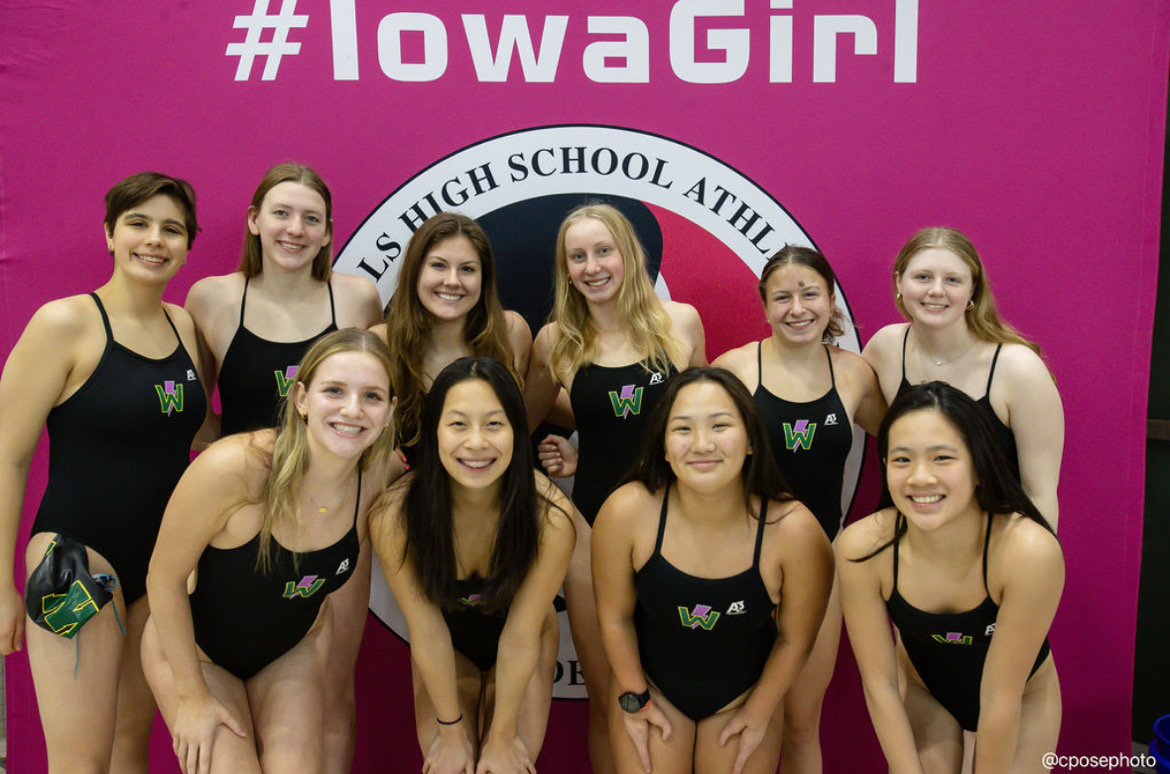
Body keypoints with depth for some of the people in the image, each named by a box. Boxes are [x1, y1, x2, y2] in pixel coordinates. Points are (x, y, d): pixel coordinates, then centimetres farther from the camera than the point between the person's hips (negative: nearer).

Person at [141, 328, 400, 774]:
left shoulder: (381, 475, -19)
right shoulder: (233, 468, -33)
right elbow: (165, 579, -19)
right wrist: (192, 695, -12)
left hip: (291, 650, 4)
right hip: (194, 647, -3)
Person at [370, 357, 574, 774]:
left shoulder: (550, 517, -35)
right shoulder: (394, 516, -33)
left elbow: (520, 635, -23)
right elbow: (426, 629, -20)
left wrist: (503, 736, -12)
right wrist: (451, 729, -9)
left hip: (523, 649, 0)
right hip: (446, 646, 1)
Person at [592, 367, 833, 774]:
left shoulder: (794, 531, -29)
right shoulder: (626, 512, -28)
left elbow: (795, 639, -11)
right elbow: (615, 617, -10)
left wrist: (758, 714, 1)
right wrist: (635, 700, 0)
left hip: (744, 692, 0)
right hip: (651, 683, 0)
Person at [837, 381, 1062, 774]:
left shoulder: (1029, 552, -38)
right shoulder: (862, 548, -31)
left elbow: (1001, 698, -27)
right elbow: (879, 684, -18)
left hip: (1023, 699, -1)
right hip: (923, 690, 1)